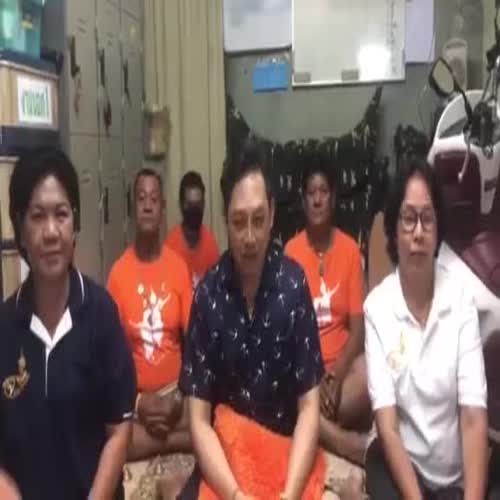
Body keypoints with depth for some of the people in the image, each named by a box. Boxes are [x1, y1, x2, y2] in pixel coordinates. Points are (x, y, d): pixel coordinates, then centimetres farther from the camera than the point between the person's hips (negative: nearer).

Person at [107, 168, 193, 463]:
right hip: (135, 394, 0)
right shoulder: (118, 272, -2)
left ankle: (153, 434, -10)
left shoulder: (179, 266, 1)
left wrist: (181, 397, -11)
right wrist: (138, 402, -15)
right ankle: (177, 439, -12)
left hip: (175, 388, 0)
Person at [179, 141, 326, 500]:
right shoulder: (208, 293, -7)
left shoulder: (294, 284, -7)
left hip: (287, 449, 0)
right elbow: (199, 419, -6)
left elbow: (309, 407, -6)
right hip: (224, 453, 0)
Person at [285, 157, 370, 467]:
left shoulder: (350, 250, 2)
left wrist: (335, 377, -17)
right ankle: (359, 446, -21)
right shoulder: (291, 252, 0)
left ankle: (322, 431, -18)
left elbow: (358, 328, -2)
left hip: (342, 361, 0)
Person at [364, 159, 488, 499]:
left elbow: (474, 418, -11)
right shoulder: (377, 306, -8)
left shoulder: (461, 300, -6)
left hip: (457, 472, 1)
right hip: (400, 462, 0)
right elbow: (387, 425, -12)